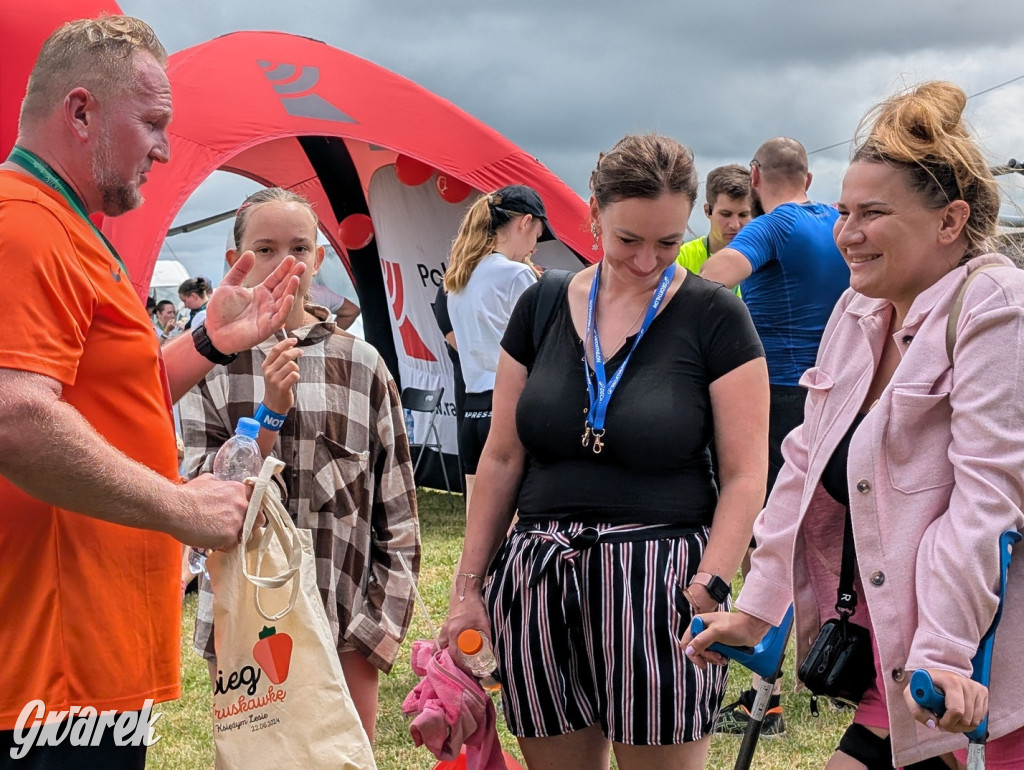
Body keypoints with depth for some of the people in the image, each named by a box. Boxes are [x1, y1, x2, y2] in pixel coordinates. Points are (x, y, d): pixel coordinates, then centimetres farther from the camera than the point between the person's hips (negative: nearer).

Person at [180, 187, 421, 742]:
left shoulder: (359, 363, 2)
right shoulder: (210, 362, 2)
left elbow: (397, 505, 4)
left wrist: (384, 619, -1)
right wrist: (271, 410, -17)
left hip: (341, 613, 0)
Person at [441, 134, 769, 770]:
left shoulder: (715, 317, -3)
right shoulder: (542, 307, 7)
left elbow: (745, 474, -6)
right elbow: (502, 459, 10)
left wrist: (708, 592, -17)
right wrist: (469, 587, 8)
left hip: (658, 586, -3)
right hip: (540, 583, 4)